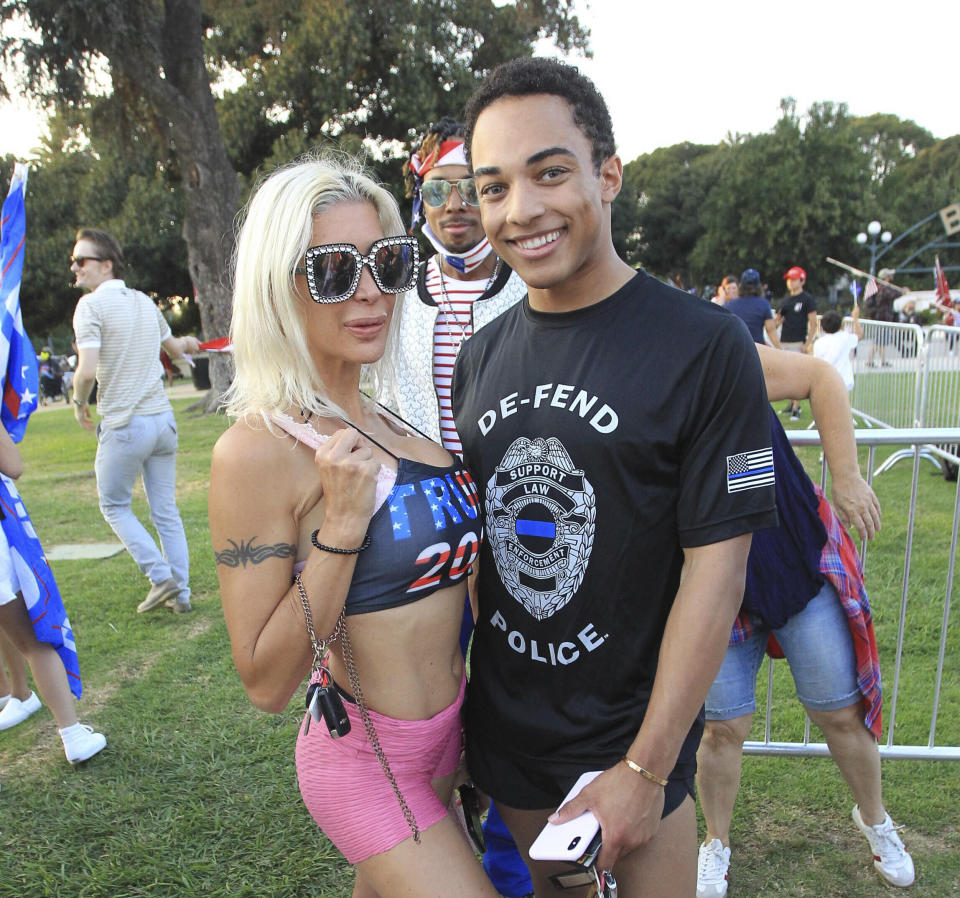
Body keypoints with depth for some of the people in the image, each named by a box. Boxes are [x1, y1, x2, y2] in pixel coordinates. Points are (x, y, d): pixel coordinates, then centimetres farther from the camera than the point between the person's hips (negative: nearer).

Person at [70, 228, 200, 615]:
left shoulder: (91, 305, -12)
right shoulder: (145, 301, 9)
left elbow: (87, 370, -21)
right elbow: (175, 348, 25)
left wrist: (79, 402, -3)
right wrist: (188, 342, 46)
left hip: (124, 426, -6)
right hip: (163, 419, 6)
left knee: (115, 506, 13)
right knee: (166, 512, 11)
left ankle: (160, 576, 4)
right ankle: (180, 593, 16)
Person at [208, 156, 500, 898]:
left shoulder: (386, 421, 2)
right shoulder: (260, 449, -21)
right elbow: (266, 684, -21)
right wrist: (340, 525, -28)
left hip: (445, 739, 7)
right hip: (368, 761, -7)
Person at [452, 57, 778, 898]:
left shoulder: (705, 345, -16)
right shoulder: (481, 357, 0)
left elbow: (715, 569, -17)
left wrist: (645, 770, -16)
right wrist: (448, 720, 6)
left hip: (633, 739, -4)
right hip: (501, 735, 5)